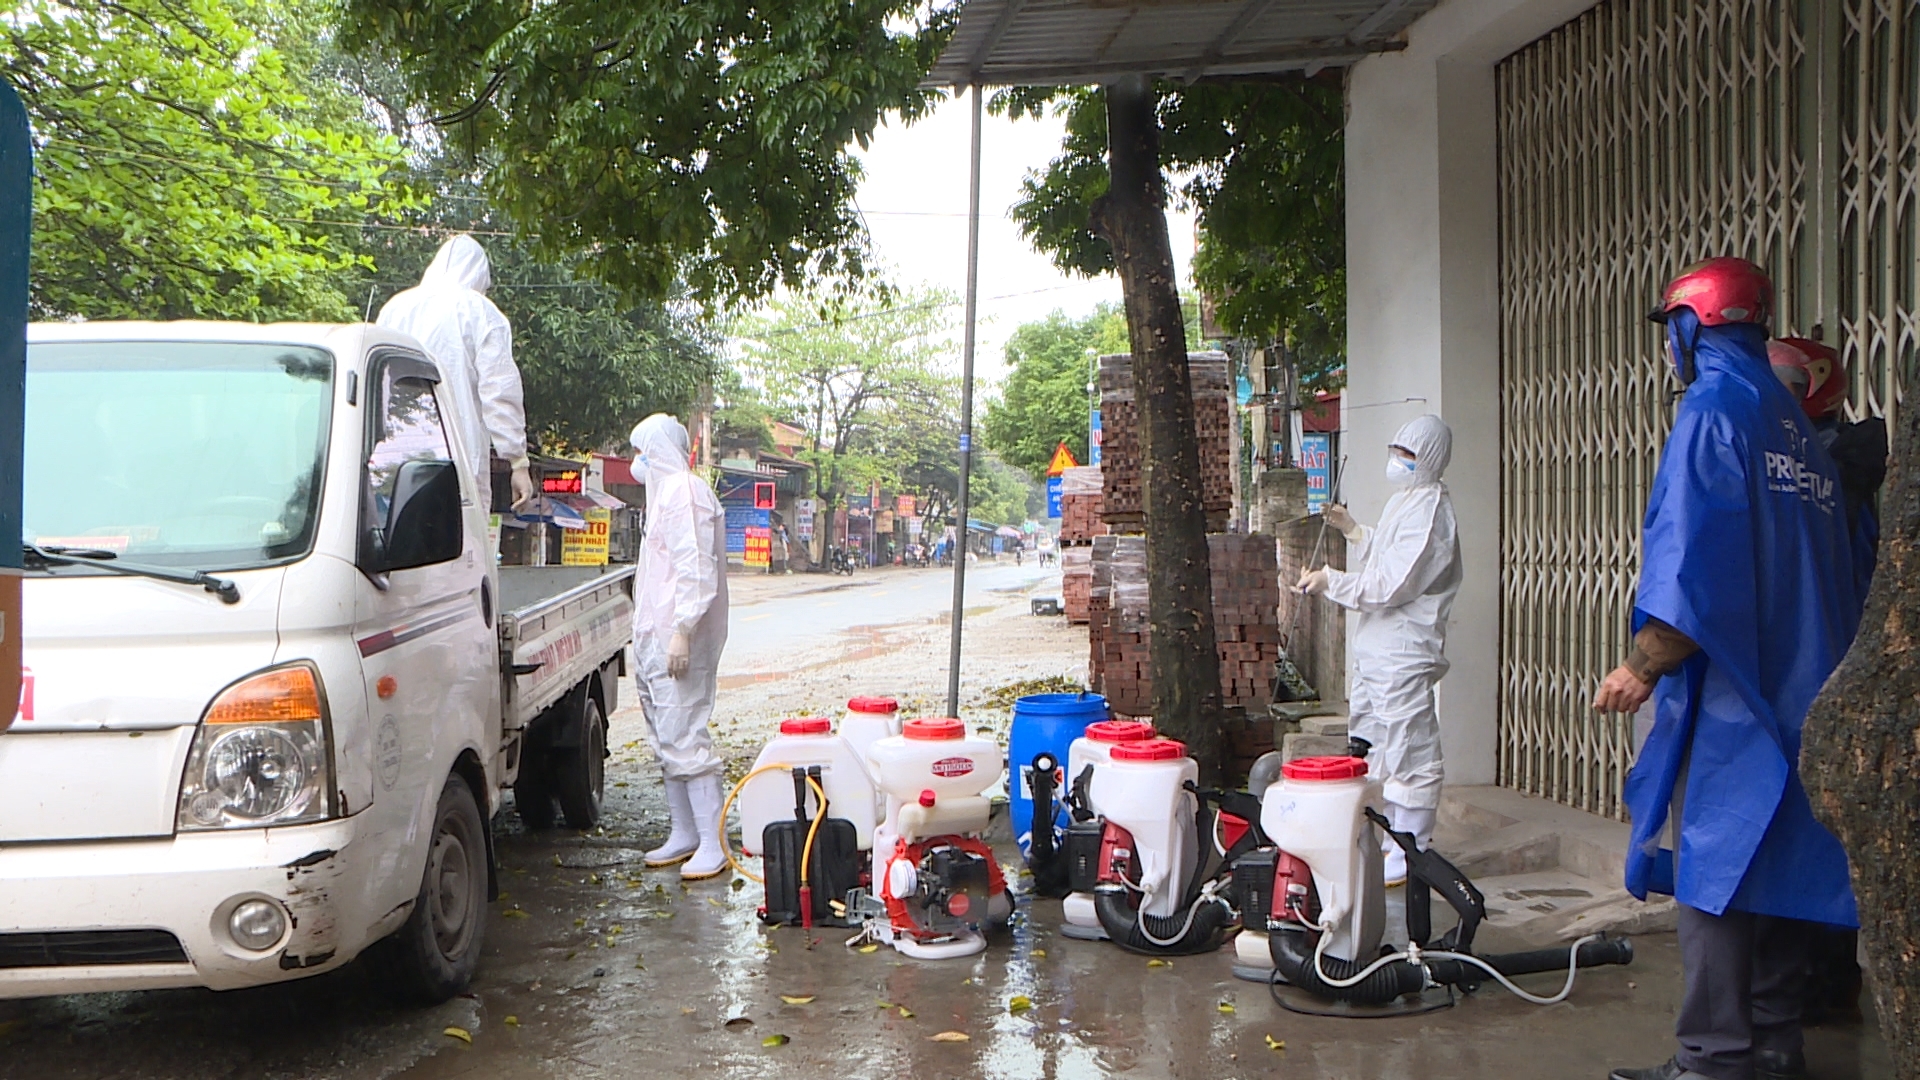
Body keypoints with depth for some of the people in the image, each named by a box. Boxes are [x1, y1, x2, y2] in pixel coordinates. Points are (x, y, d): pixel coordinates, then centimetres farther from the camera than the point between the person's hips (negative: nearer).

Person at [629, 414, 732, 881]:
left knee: (684, 738, -12)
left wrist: (682, 631, -26)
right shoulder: (666, 493, 21)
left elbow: (696, 571, -21)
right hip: (656, 639, 11)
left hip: (678, 641, -11)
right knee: (667, 740, 12)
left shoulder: (684, 493, -12)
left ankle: (713, 844, -12)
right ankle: (684, 835, 18)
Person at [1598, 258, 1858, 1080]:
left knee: (1711, 869, -5)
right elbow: (1829, 574, 17)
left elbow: (1695, 564, -19)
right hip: (1795, 691, 8)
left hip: (1726, 686, -8)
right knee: (1776, 866, 11)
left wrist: (1643, 667, -13)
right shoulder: (1797, 425, 15)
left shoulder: (1713, 412, -11)